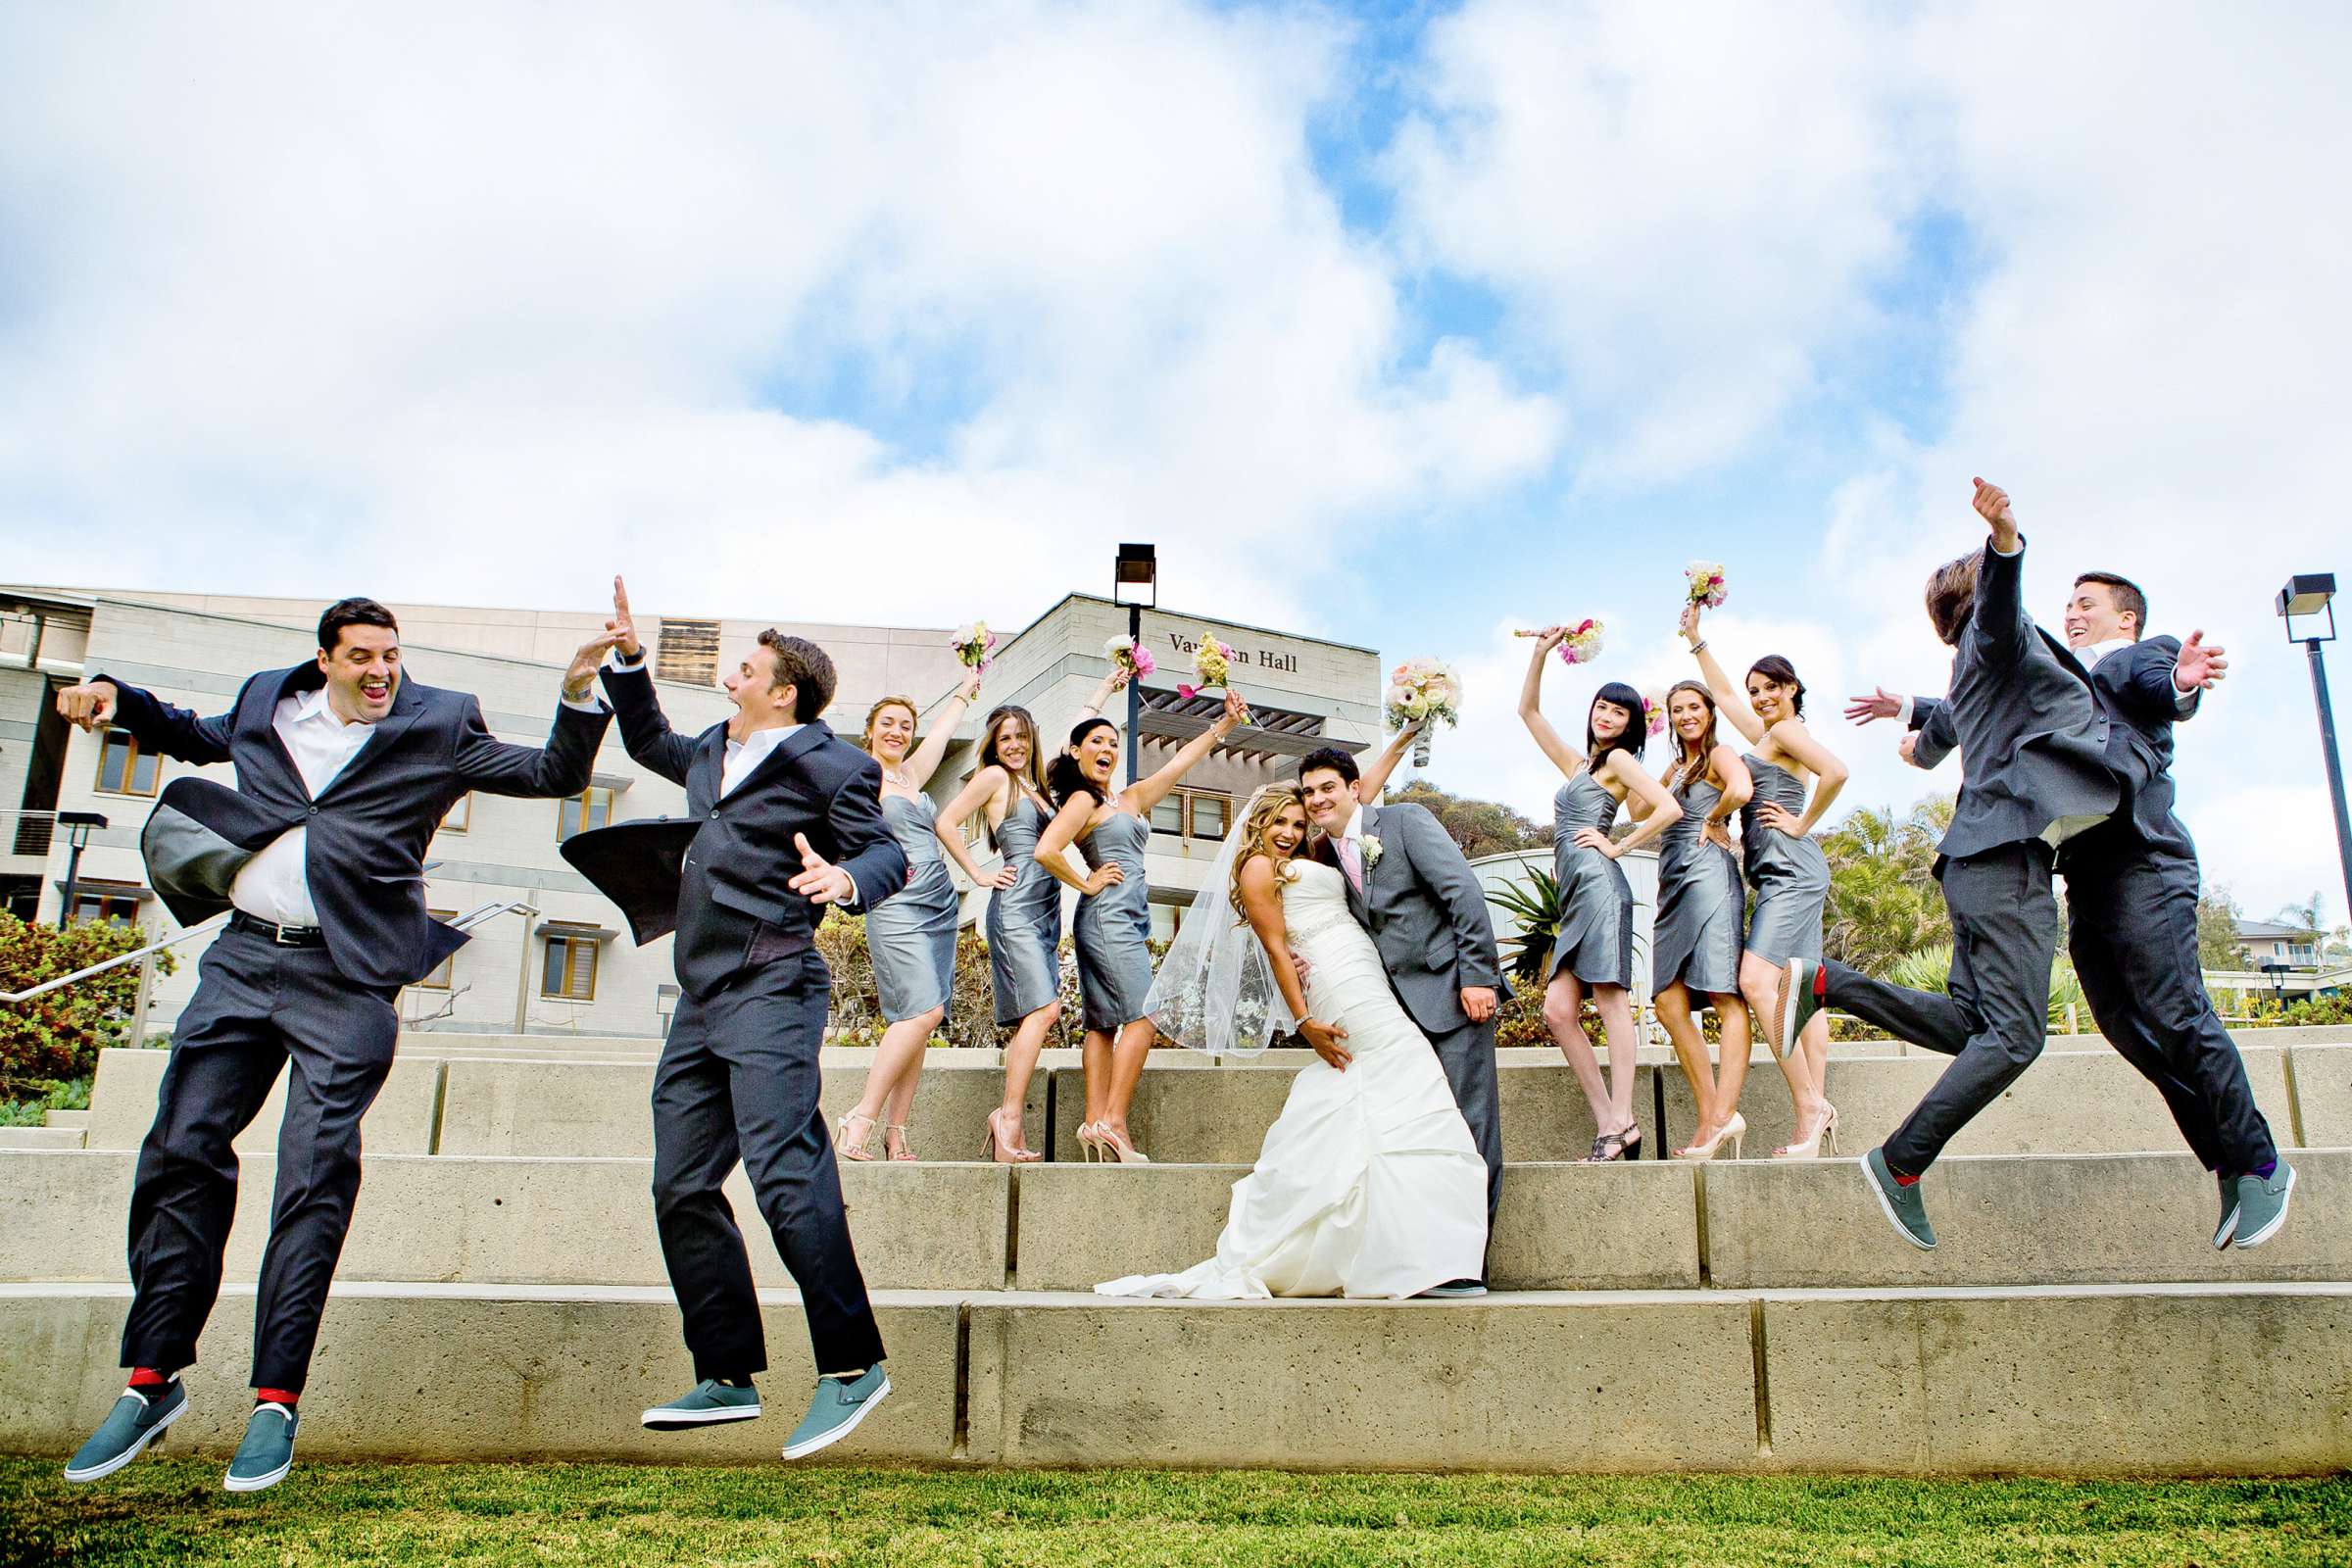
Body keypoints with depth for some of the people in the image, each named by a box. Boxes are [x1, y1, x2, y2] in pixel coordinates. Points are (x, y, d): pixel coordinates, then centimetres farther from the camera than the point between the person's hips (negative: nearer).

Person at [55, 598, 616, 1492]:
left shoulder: (438, 727, 4)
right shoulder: (268, 702, 15)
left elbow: (554, 774, 2)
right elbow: (196, 735, 35)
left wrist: (578, 694, -12)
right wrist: (118, 699, 20)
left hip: (347, 979, -4)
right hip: (243, 957, 4)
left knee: (315, 1174, -8)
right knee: (181, 1152, 4)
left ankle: (276, 1401, 0)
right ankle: (153, 1379, 16)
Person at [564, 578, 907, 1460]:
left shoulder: (825, 763, -3)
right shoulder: (713, 752, 22)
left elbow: (889, 853, -9)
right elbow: (648, 742, 40)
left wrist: (846, 879, -31)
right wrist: (628, 660, 30)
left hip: (770, 990, -9)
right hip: (701, 1000, 9)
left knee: (785, 1174, -17)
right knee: (683, 1188, 7)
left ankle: (851, 1368, -8)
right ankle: (730, 1378, 15)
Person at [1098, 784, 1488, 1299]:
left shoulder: (1307, 864, 26)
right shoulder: (1257, 867, -1)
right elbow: (1276, 948, -9)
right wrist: (1305, 1022, -15)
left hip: (1370, 995, 9)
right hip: (1348, 991, -9)